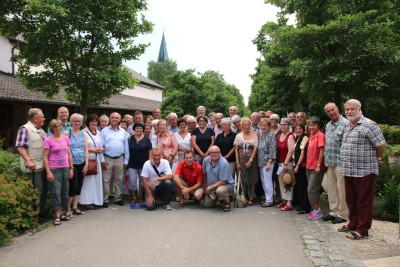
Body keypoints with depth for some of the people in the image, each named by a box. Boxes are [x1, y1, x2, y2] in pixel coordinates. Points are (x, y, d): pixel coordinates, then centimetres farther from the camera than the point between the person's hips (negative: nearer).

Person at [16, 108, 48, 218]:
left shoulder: (40, 130, 16)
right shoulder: (25, 129, -9)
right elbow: (20, 147, -16)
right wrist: (28, 161, -24)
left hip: (43, 165, 8)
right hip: (34, 166, -8)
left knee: (44, 190, 14)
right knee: (37, 191, -3)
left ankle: (42, 212, 25)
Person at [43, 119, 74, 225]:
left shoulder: (65, 138, 7)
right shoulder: (48, 140, -5)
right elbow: (45, 157, -7)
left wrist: (71, 168, 8)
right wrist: (48, 172, -12)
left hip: (65, 168, 4)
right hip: (54, 169, -4)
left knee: (65, 191, 11)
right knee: (55, 192, -2)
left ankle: (63, 212, 24)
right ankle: (57, 215, 7)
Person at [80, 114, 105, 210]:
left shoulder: (99, 133, 14)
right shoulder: (84, 132, -8)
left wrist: (101, 149, -3)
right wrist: (92, 150, -15)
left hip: (96, 160, 6)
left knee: (96, 180, 8)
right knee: (88, 180, -5)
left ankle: (95, 201, 16)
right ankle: (87, 201, 3)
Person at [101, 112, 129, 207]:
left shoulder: (123, 132, 9)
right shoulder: (104, 131, 1)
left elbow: (126, 147, 9)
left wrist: (126, 160, 5)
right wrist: (102, 160, -8)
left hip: (119, 159, 3)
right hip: (107, 159, -2)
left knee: (119, 180, 11)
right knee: (106, 180, 2)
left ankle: (117, 198, 22)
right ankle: (105, 200, 11)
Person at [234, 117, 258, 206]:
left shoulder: (254, 135, 1)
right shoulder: (238, 136, 5)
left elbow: (255, 149, -4)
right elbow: (236, 150, 4)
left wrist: (250, 161, -12)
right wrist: (237, 162, -2)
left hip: (252, 159, -1)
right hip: (241, 159, 1)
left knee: (252, 179, 3)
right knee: (243, 179, 3)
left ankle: (251, 198, 13)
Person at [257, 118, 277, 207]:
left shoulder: (271, 136, -10)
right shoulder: (260, 136, 12)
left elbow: (272, 150, -14)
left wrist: (269, 162, -18)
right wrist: (259, 161, 11)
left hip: (268, 161, -8)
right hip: (261, 162, 8)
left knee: (267, 181, -4)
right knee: (263, 181, 13)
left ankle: (270, 200, 6)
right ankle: (267, 198, 24)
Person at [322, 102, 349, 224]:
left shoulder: (345, 123, -11)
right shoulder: (328, 125, 14)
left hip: (340, 162, -8)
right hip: (330, 162, 8)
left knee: (341, 189, -1)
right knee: (331, 187, 14)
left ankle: (343, 214, 12)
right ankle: (333, 211, 26)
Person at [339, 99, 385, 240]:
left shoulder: (369, 125, -11)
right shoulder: (348, 127, 15)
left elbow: (381, 145, -12)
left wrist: (373, 158, 2)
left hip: (364, 171, -8)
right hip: (348, 171, 8)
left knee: (363, 202, 3)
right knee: (351, 200, 18)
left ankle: (362, 230, 14)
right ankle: (353, 224, 33)